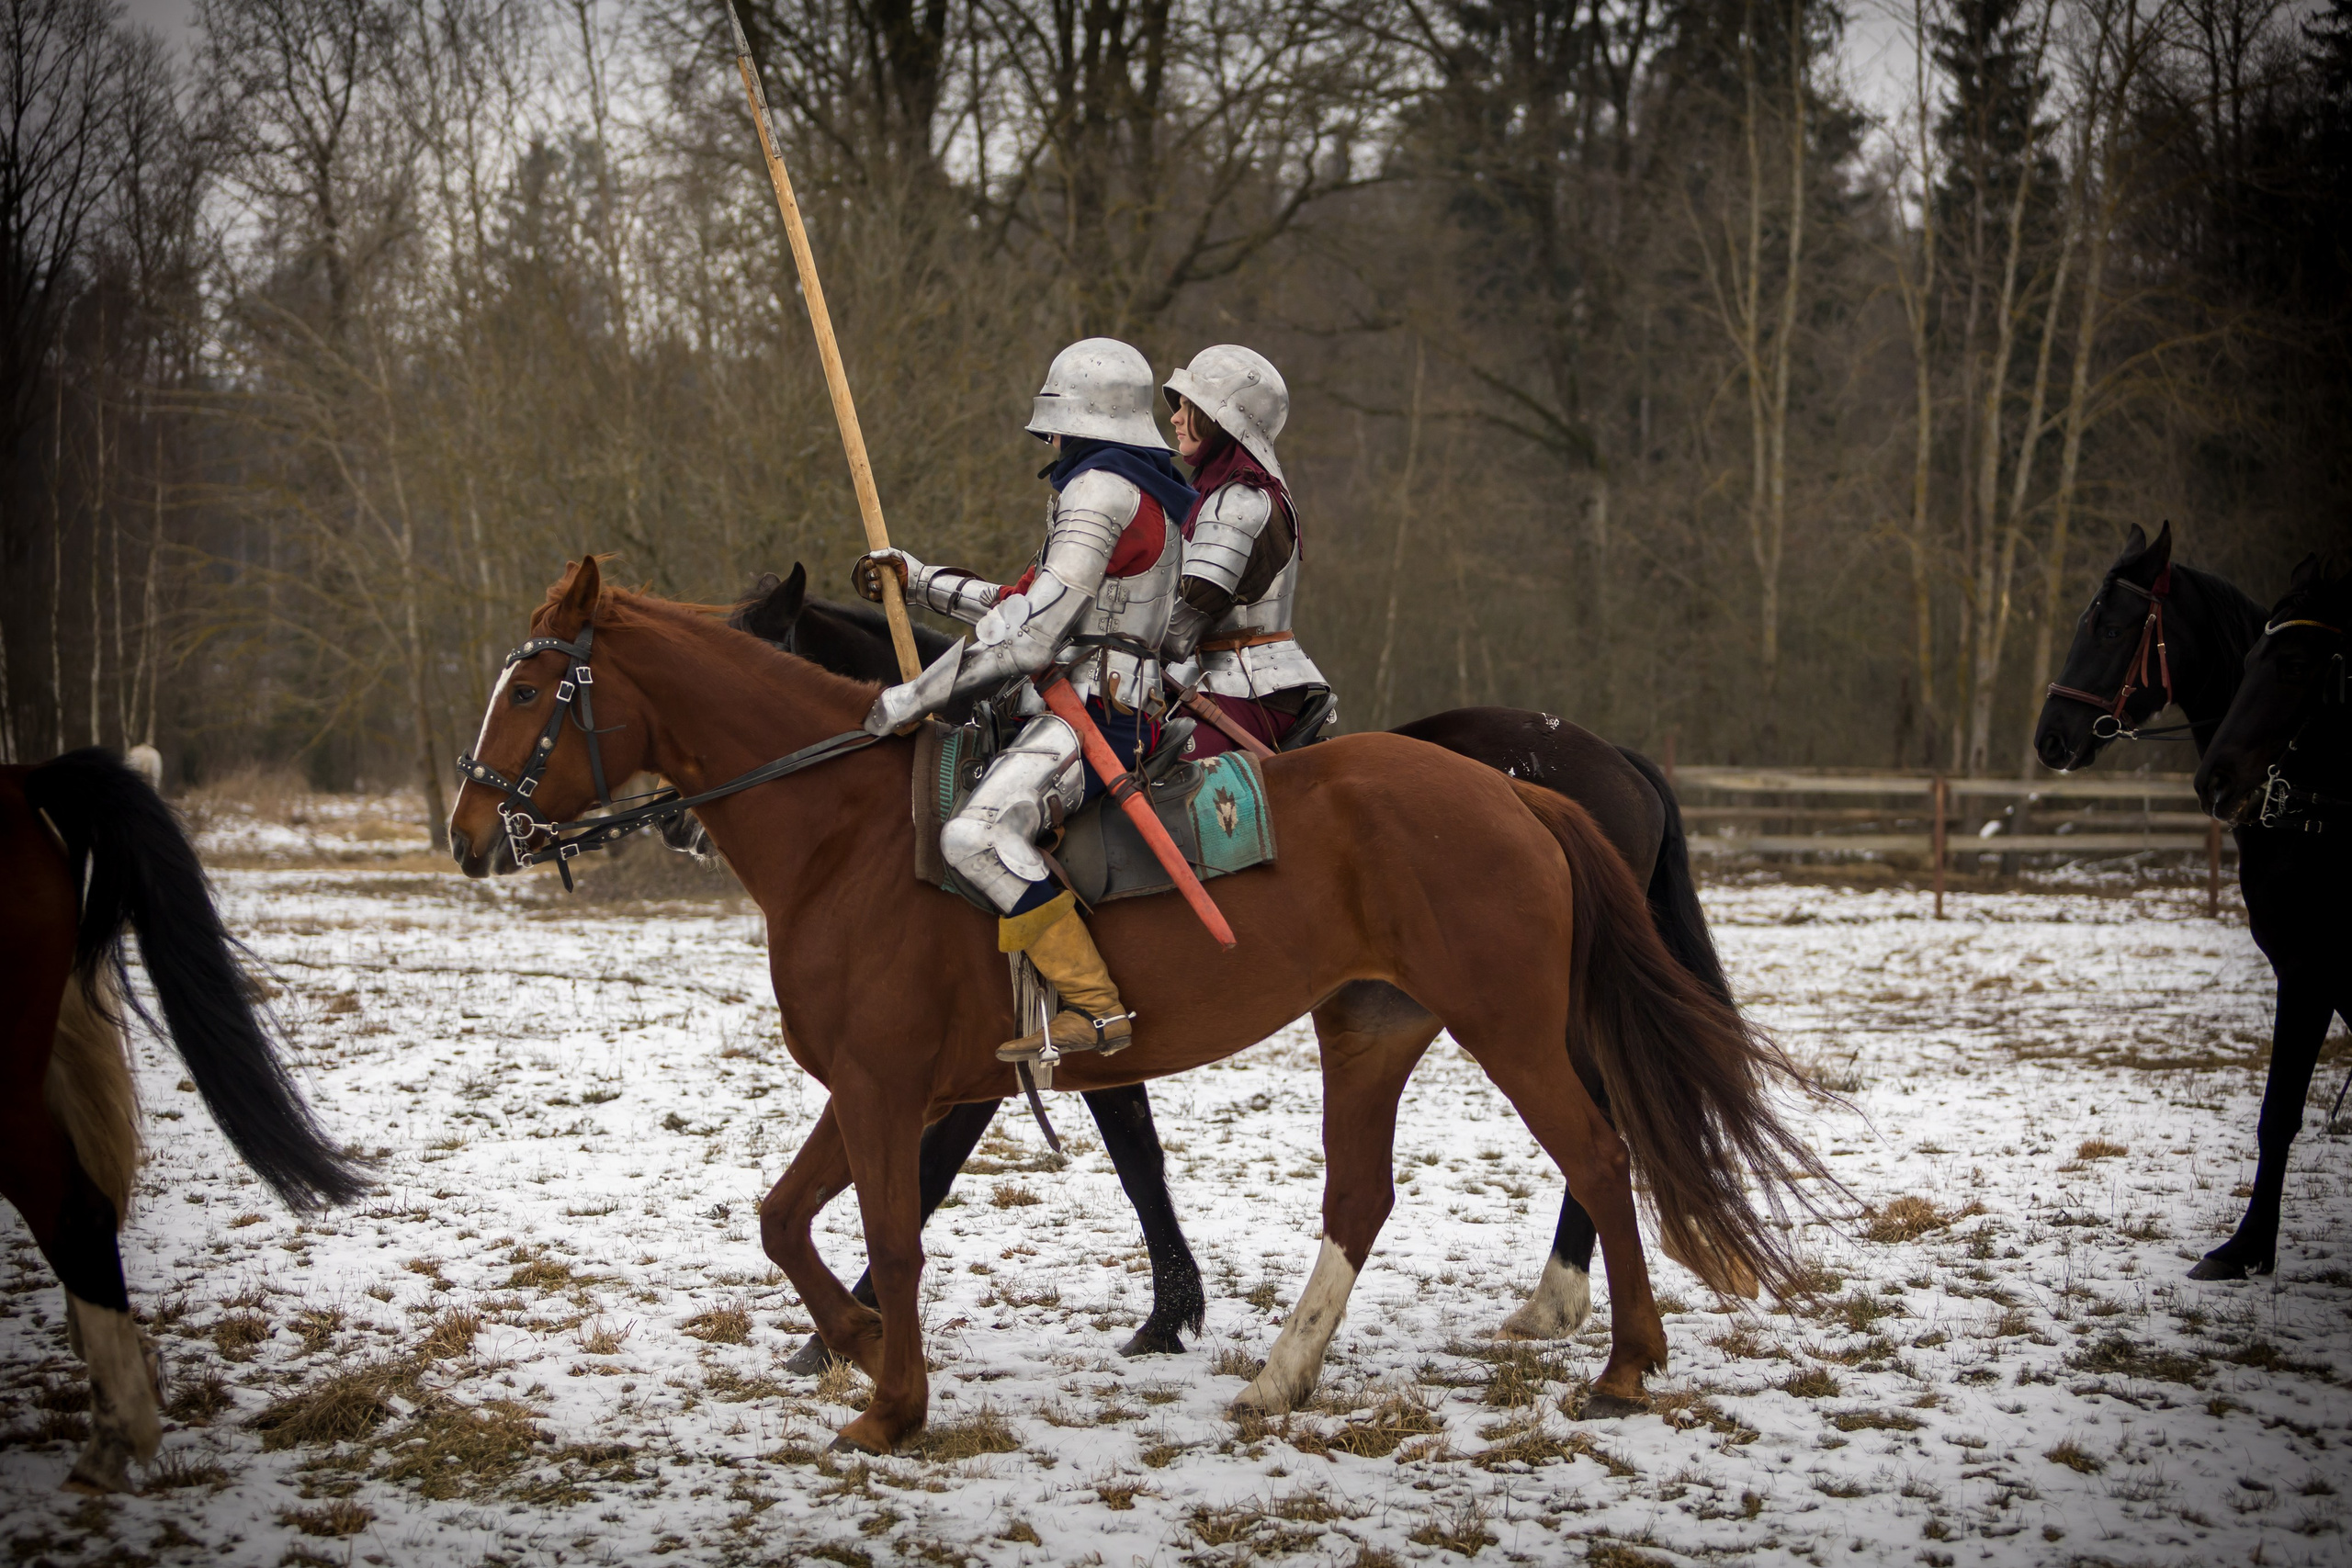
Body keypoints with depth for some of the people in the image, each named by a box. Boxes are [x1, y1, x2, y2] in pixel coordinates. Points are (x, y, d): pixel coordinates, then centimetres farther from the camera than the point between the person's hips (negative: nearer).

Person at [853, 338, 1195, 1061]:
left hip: (1089, 715, -11)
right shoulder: (1148, 489, 23)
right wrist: (919, 580, 28)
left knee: (975, 833, -32)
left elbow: (1028, 635, -18)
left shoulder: (1099, 490, -11)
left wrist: (911, 699, -13)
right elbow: (1027, 603, 29)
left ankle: (1095, 1007, -35)